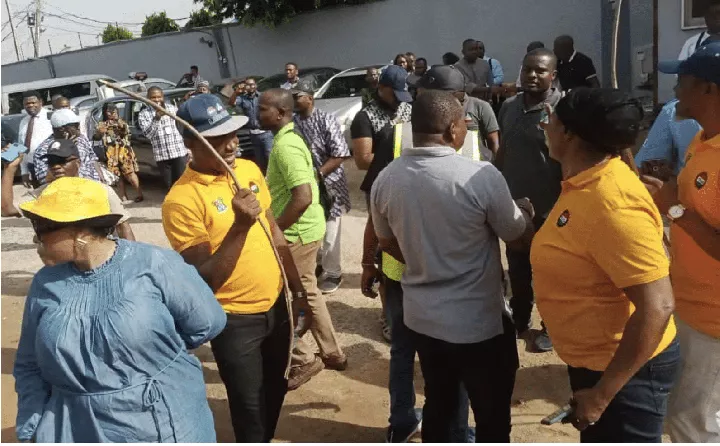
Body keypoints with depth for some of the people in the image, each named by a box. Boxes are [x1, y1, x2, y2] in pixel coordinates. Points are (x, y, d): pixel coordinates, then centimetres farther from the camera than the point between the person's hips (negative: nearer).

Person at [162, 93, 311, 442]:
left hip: (276, 305, 6)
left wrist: (297, 289, 13)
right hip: (234, 321, -6)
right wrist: (240, 225, -32)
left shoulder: (249, 169, 0)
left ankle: (266, 440, 48)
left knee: (275, 391, 24)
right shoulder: (181, 199, -21)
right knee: (249, 406, 10)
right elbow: (205, 281, -21)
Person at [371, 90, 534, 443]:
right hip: (479, 321, -5)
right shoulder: (481, 176, -21)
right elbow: (521, 238, -6)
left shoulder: (385, 180, -6)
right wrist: (525, 213, 17)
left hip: (421, 316, 5)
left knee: (438, 404, 23)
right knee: (492, 415, 14)